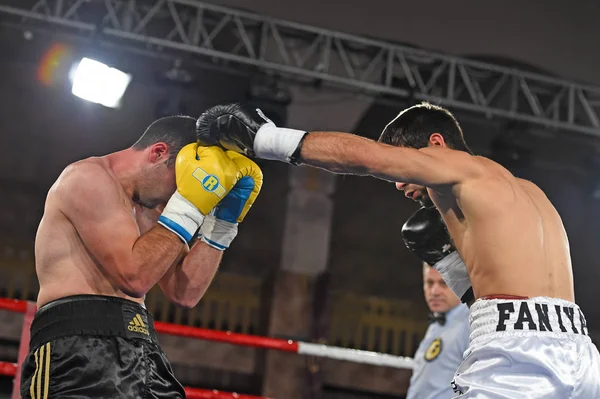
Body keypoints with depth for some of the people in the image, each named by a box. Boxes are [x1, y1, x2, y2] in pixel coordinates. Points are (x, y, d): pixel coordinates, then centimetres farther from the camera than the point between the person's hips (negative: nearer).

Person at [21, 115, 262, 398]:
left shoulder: (146, 211, 23)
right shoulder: (89, 177, -4)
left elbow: (184, 292, 15)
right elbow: (135, 277, -14)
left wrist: (223, 219, 11)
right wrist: (188, 205, -9)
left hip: (139, 349, 9)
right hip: (83, 345, -8)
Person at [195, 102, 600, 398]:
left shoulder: (461, 164, 4)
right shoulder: (525, 191, 29)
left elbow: (362, 154, -9)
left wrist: (264, 137, -4)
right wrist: (448, 253, 22)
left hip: (520, 350, -9)